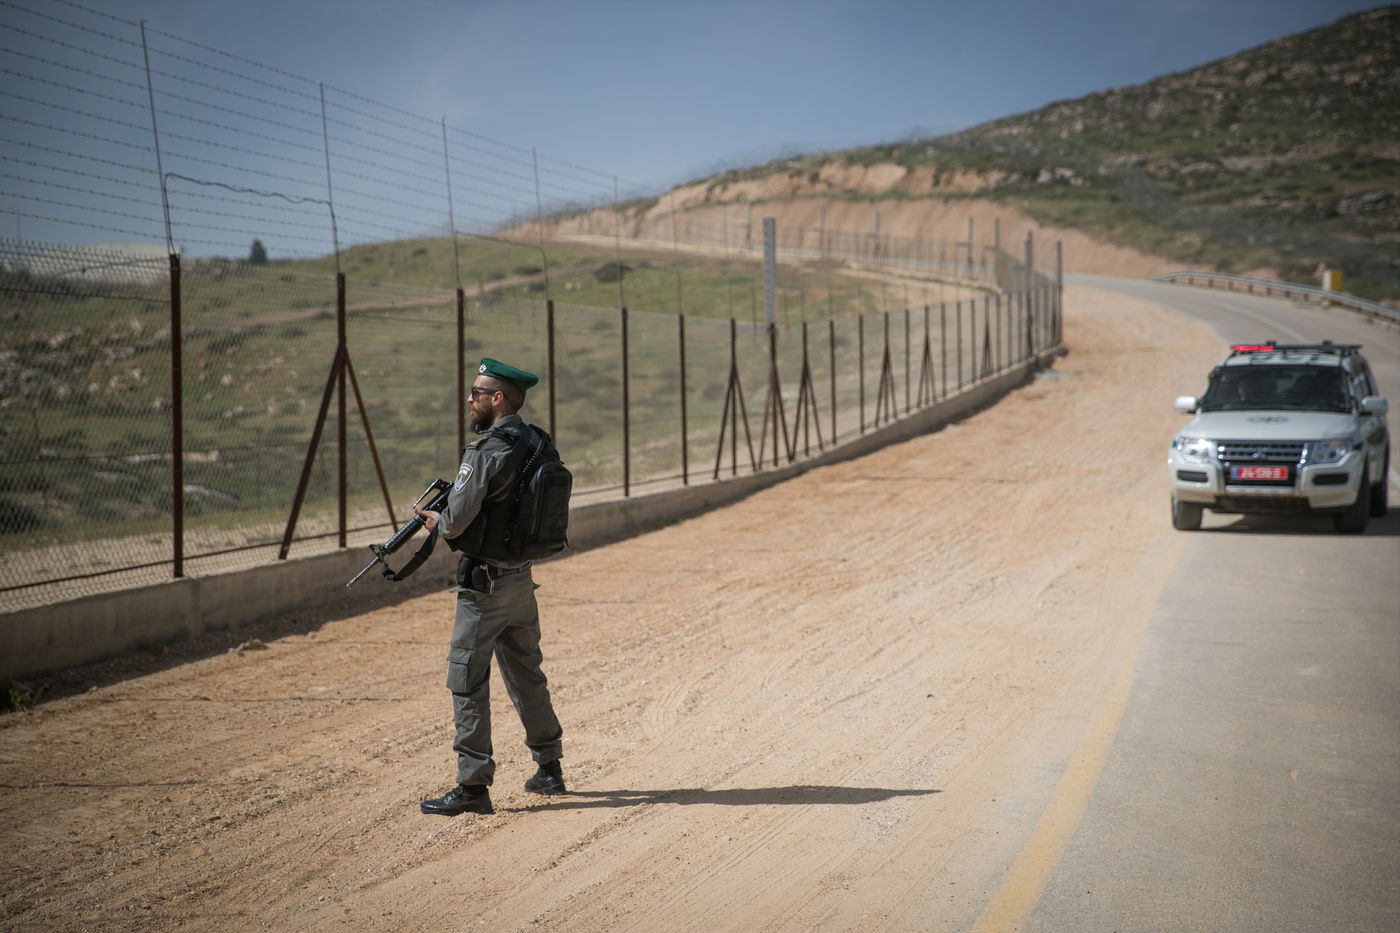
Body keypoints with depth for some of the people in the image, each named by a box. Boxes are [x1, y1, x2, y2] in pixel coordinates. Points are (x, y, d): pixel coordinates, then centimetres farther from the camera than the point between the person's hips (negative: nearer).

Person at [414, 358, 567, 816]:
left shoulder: (486, 452, -19)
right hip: (523, 577, 8)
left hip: (485, 584, -8)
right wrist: (451, 516, 13)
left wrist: (436, 521, 0)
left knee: (468, 680, -2)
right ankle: (549, 768, 28)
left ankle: (473, 786, -1)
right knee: (526, 674, 19)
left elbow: (457, 519, -22)